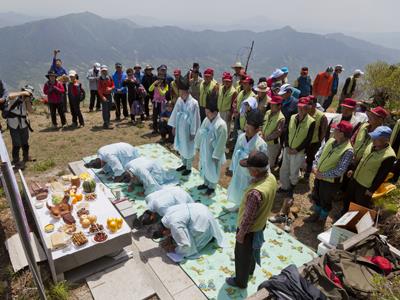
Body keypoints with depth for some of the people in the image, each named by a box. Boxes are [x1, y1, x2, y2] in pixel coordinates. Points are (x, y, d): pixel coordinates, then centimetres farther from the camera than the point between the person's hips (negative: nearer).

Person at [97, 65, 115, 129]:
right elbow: (99, 89, -10)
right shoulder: (100, 79, -6)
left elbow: (113, 85, 14)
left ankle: (107, 122, 24)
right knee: (105, 110, -9)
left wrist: (111, 88, -10)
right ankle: (106, 124, -10)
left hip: (109, 95, 5)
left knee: (108, 109, 12)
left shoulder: (110, 78, 7)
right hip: (103, 95, -5)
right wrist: (102, 96, -20)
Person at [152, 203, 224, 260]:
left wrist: (174, 250, -5)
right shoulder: (168, 211, -1)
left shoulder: (174, 225, -26)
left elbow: (185, 245, -21)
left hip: (203, 220, -9)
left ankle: (209, 237, 10)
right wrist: (169, 238, 11)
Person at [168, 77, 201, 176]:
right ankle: (184, 164, 39)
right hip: (179, 129, 6)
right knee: (181, 148, 19)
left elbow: (195, 119, -16)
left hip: (188, 130, -6)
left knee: (188, 149, 8)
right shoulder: (179, 100, -3)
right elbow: (175, 113, 6)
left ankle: (189, 168, 26)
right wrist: (174, 126, 9)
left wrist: (193, 132, -13)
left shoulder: (194, 103, -20)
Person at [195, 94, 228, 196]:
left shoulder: (221, 125, -26)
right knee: (204, 167, 22)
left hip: (213, 152, -7)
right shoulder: (206, 120, -5)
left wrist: (216, 156, -17)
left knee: (212, 170, 13)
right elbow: (200, 133, 7)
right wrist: (198, 146, 12)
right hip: (204, 150, 7)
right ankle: (206, 183, 44)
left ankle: (211, 187, 33)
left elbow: (221, 142, -22)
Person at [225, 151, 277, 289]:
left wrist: (241, 233, -15)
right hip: (261, 223, 8)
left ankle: (240, 281, 44)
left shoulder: (256, 192, -43)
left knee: (242, 255, 19)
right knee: (252, 250, 34)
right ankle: (250, 270, 61)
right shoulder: (271, 178, -16)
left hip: (250, 229, -8)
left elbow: (248, 217, -28)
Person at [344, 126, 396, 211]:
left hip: (365, 187, -7)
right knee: (348, 199, 24)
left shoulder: (389, 156, -27)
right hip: (355, 178, 8)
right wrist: (353, 170, 15)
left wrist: (372, 190, -14)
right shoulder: (372, 145, -5)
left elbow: (381, 176, -20)